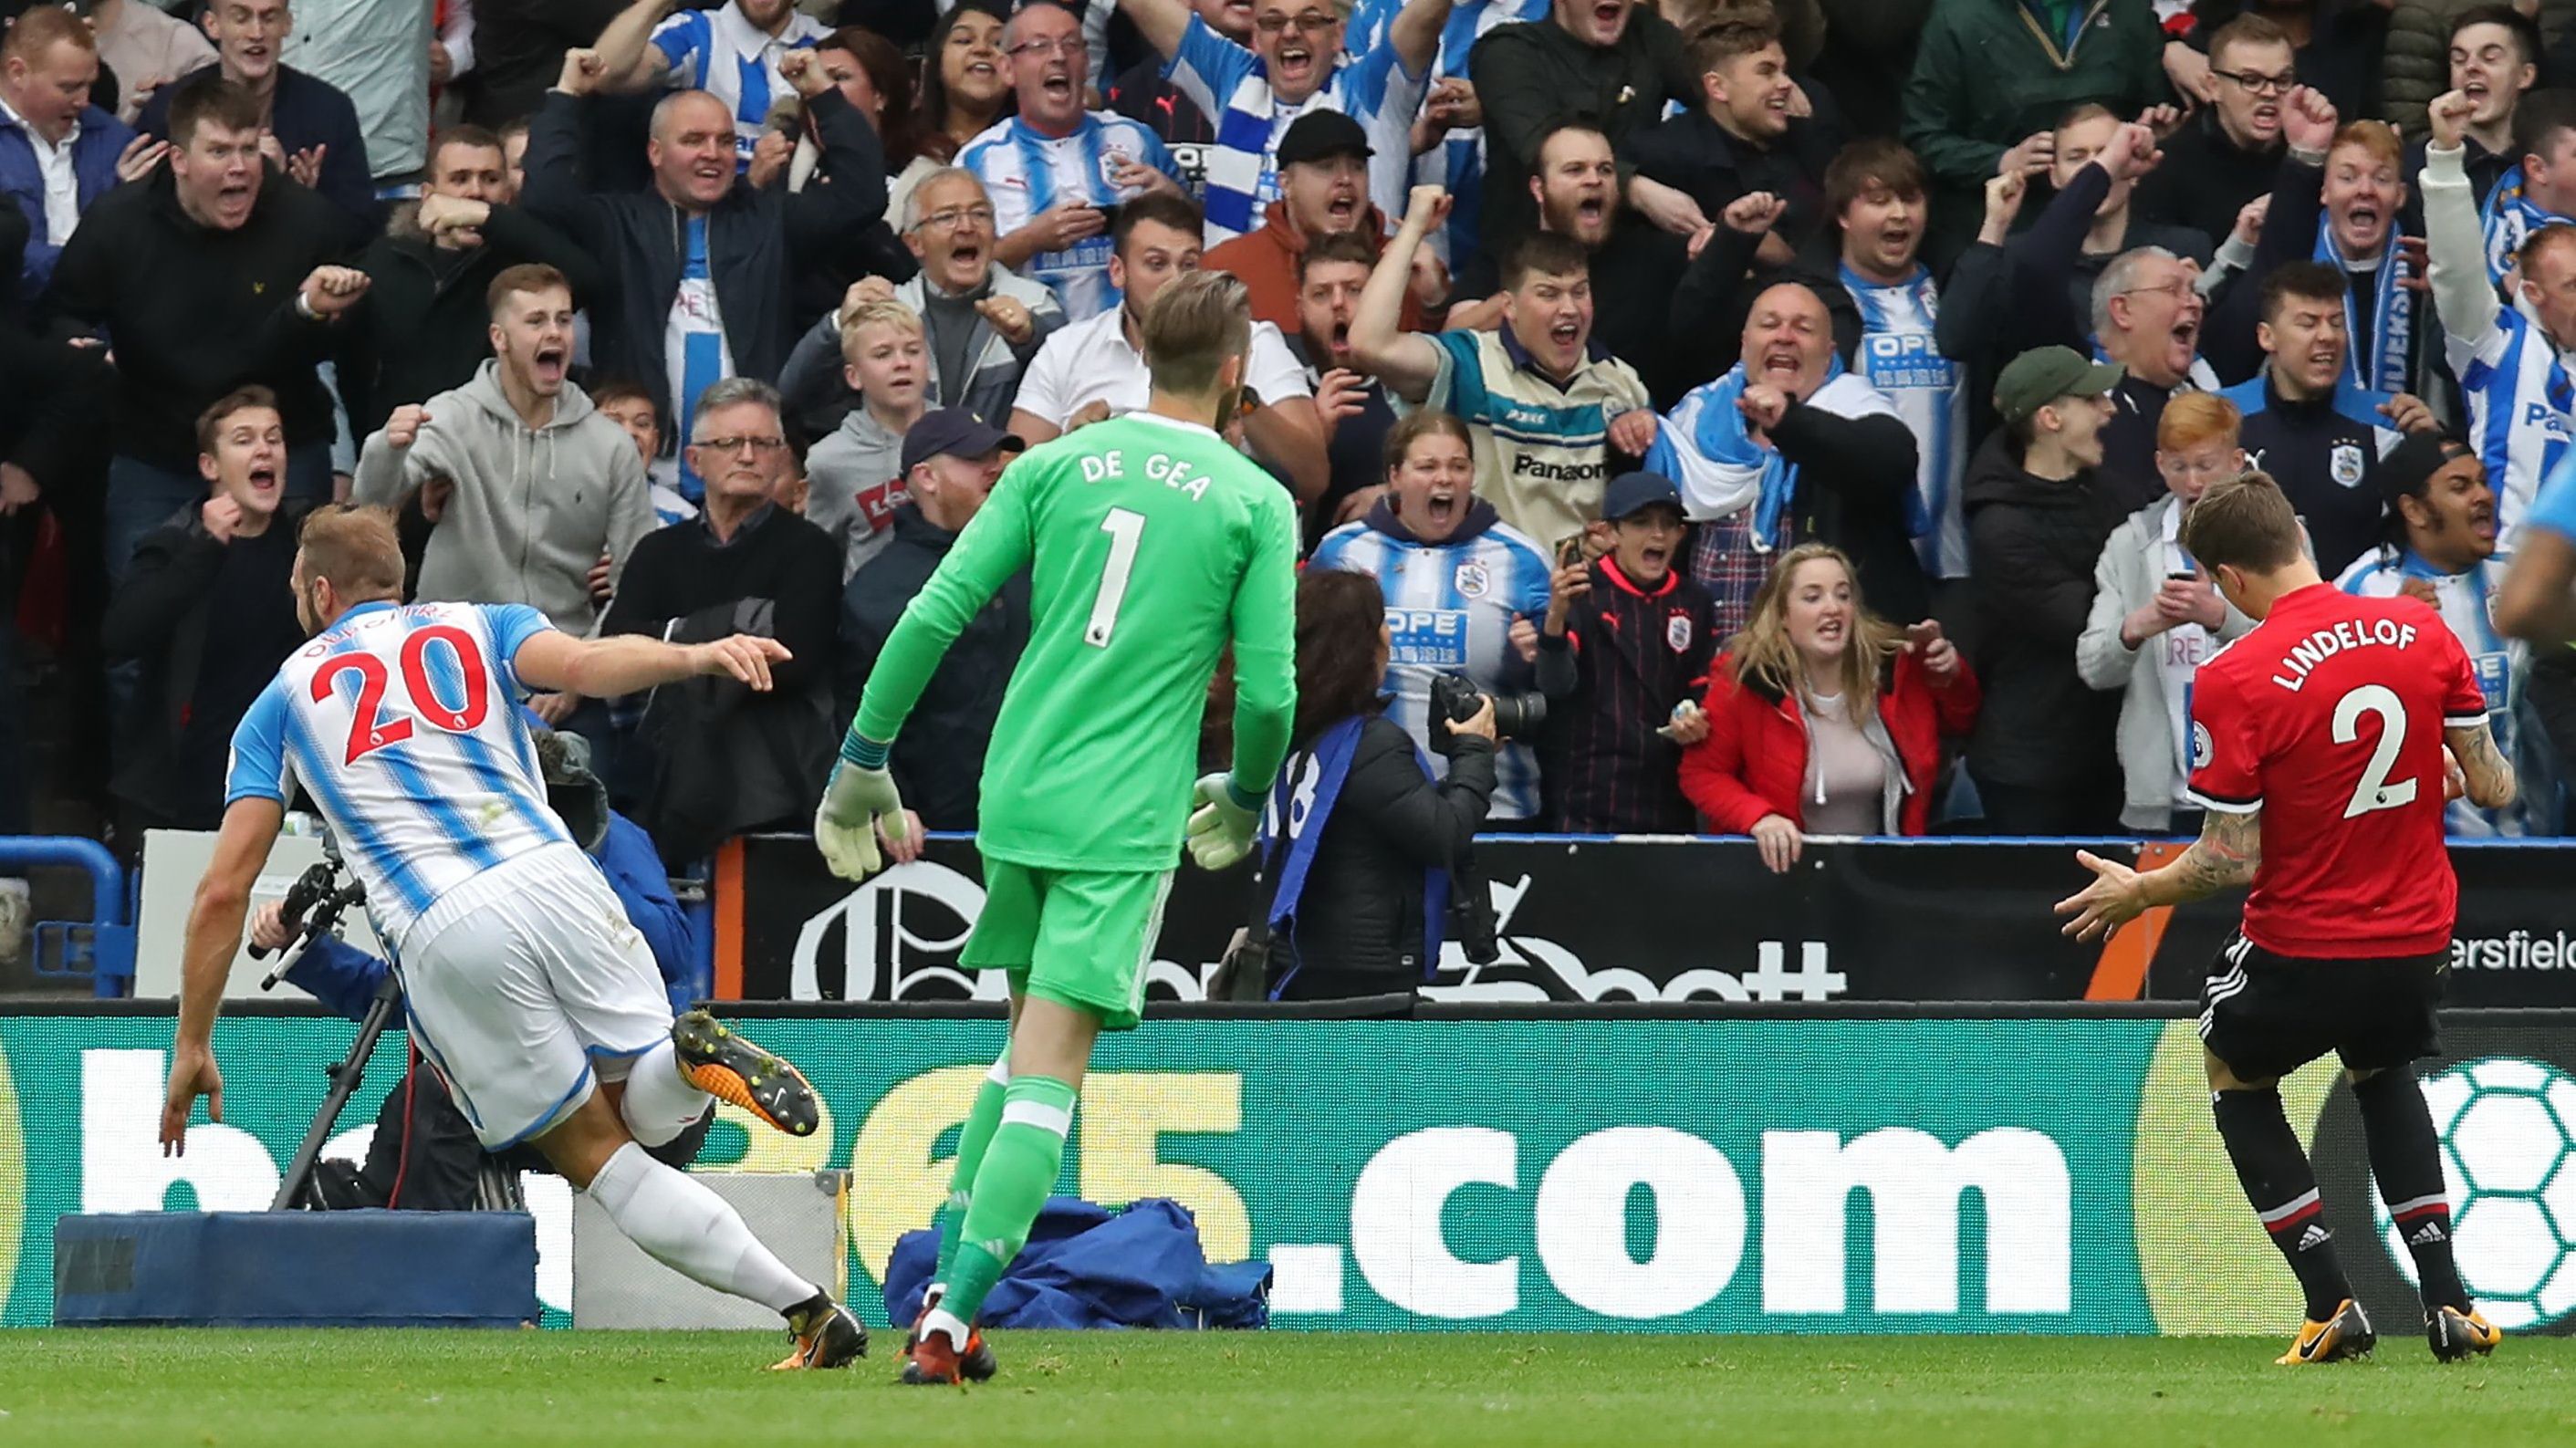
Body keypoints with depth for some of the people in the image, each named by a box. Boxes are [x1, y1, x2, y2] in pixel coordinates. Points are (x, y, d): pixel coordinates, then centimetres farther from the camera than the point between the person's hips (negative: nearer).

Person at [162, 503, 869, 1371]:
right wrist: (699, 656, -18)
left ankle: (807, 1309, -12)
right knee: (657, 1113, 17)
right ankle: (690, 1056, -23)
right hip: (550, 875, 1)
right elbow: (585, 665, -3)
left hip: (440, 937, -1)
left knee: (601, 1160, 6)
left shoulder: (283, 701, 23)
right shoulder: (480, 627, 23)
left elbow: (223, 890, 16)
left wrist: (192, 1047, 22)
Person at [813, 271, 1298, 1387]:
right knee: (1048, 1070, -5)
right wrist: (1245, 796, 18)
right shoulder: (1256, 504, -1)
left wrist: (864, 758, 10)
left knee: (1031, 1039, 21)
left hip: (1016, 795, 4)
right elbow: (1268, 690, -3)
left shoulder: (1055, 466, 7)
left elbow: (934, 615, 1)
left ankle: (943, 1295, 18)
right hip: (1124, 823, -4)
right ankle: (950, 1323, -13)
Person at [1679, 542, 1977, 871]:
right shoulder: (1743, 681, -10)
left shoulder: (1895, 669, -1)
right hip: (1782, 867, -1)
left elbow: (1960, 722, 18)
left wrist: (1951, 675, -4)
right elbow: (1701, 774, -2)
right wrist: (1759, 817, -19)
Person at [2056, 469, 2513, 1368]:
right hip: (2417, 939, 5)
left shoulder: (2231, 683, -20)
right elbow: (2492, 788, 0)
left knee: (2237, 1078, 26)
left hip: (2305, 948, -5)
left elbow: (2230, 860, -16)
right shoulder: (2420, 630, -6)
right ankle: (2446, 1301, 20)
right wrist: (2458, 778, 24)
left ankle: (2332, 1305, 15)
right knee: (2383, 1070, 34)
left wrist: (2136, 893, 2)